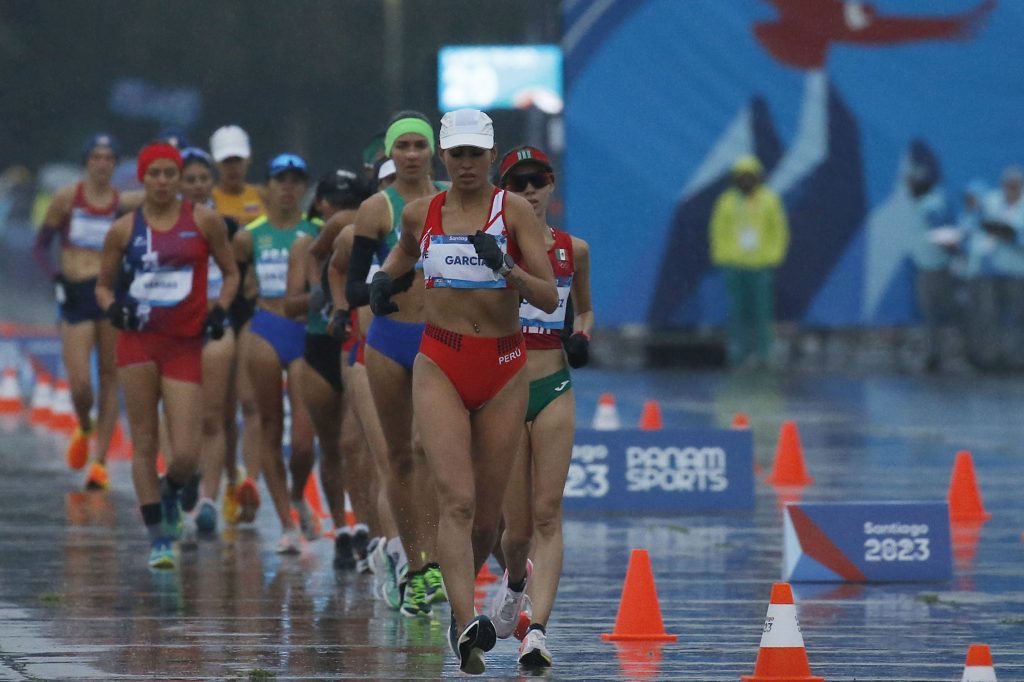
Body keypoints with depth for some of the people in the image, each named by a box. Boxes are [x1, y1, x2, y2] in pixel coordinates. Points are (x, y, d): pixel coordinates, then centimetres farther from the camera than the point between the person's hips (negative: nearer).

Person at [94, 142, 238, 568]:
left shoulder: (204, 222, 3)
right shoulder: (124, 229, 5)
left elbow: (231, 273, 13)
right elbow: (102, 285, 14)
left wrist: (220, 309, -4)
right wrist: (112, 306, -7)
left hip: (185, 345, 0)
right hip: (138, 342, 0)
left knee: (186, 456, -6)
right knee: (144, 445, -3)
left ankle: (170, 492, 29)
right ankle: (158, 540, 4)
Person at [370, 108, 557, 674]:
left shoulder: (513, 211, -2)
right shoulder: (420, 214, 6)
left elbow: (550, 299, -8)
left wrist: (506, 269, -24)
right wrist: (384, 278, 11)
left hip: (504, 371, 0)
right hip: (440, 366, 0)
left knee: (486, 512, 6)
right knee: (456, 499, -18)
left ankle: (459, 600, 33)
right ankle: (468, 626, -29)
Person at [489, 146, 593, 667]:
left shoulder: (573, 250, 6)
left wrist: (581, 336, 1)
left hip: (554, 391, 1)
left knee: (547, 516, -10)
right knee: (518, 526, 2)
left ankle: (538, 629, -14)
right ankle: (514, 578, 37)